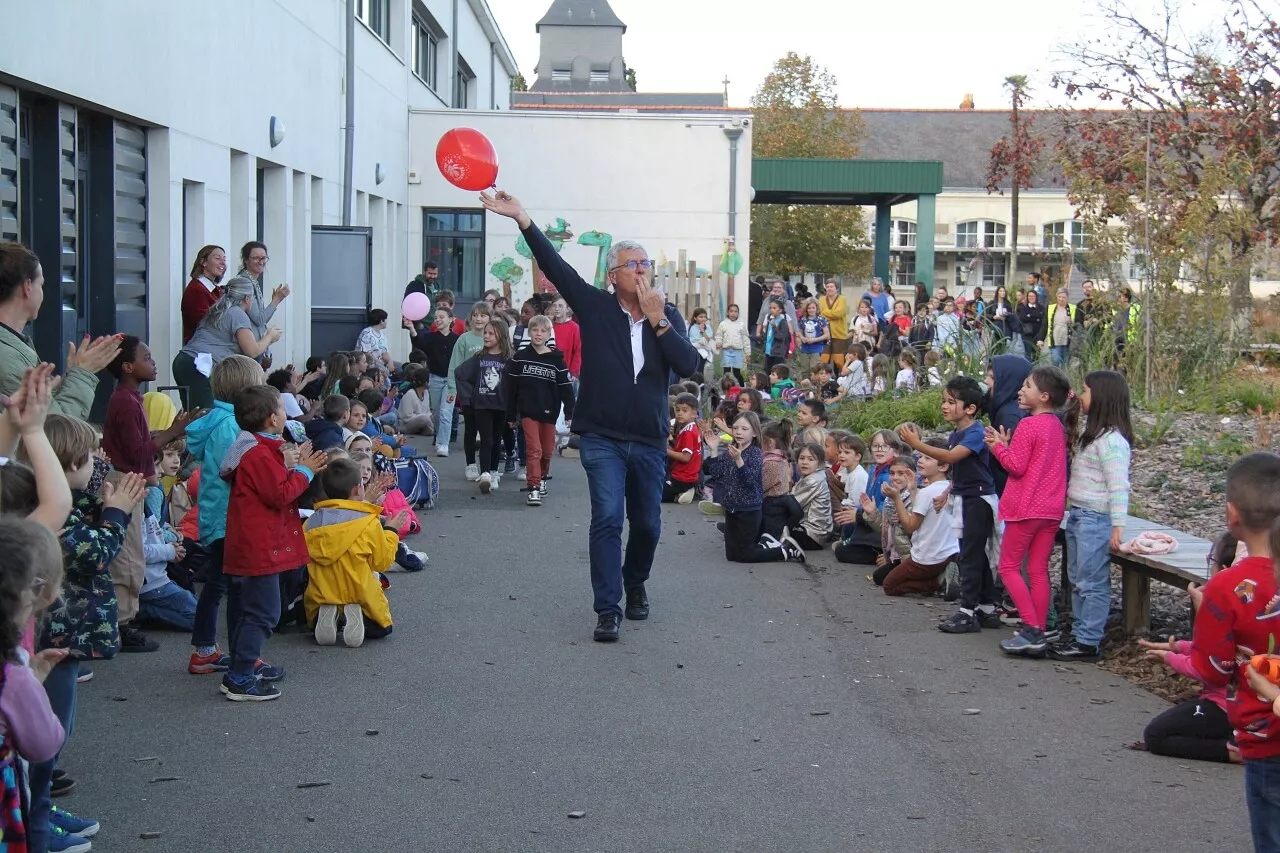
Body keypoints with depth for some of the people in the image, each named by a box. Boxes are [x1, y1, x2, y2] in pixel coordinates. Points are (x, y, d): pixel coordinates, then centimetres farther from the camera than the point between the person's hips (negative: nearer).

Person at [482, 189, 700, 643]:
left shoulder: (668, 315, 4)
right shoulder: (596, 306, -2)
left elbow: (688, 365, -10)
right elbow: (555, 265, -12)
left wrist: (657, 319, -16)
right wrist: (522, 219, -22)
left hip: (649, 442, 3)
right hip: (602, 438, -3)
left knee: (647, 525, 14)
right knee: (607, 519, -13)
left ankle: (635, 584, 41)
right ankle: (607, 610, -8)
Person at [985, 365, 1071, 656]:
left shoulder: (1028, 425, -14)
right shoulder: (1057, 426, 11)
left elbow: (1016, 466, -17)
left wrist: (999, 446, -3)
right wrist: (1008, 446, 7)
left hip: (1026, 507, -7)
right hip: (1052, 509, 7)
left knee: (1009, 566, 2)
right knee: (1039, 571, 9)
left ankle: (1032, 629, -8)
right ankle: (1039, 634, 9)